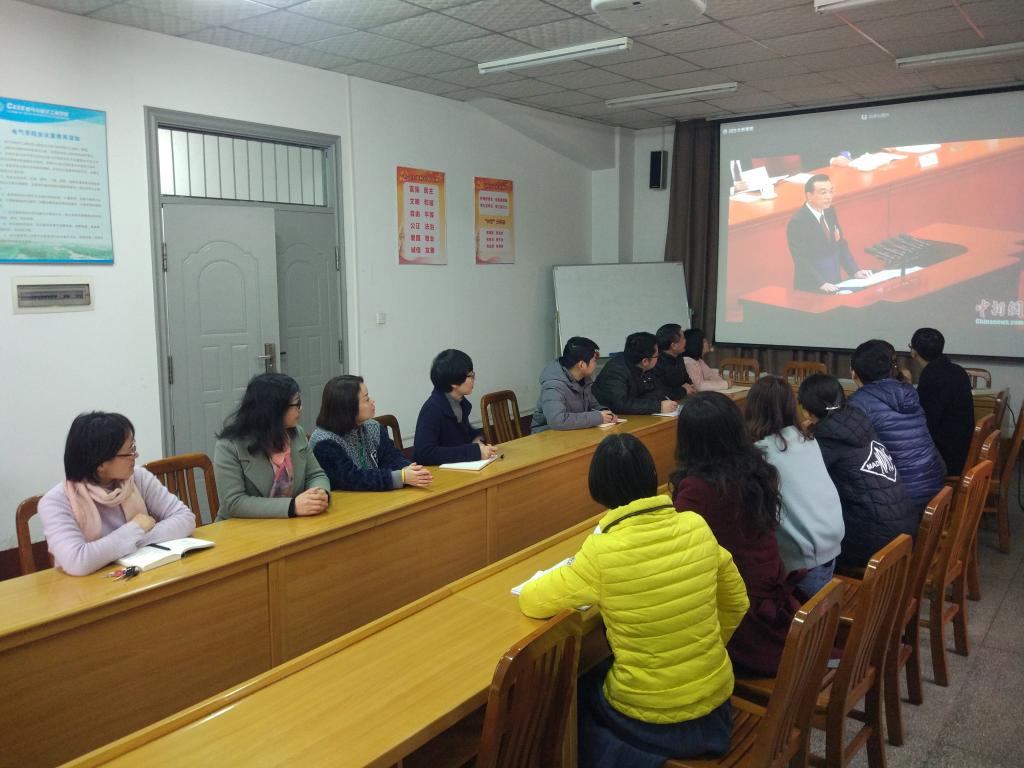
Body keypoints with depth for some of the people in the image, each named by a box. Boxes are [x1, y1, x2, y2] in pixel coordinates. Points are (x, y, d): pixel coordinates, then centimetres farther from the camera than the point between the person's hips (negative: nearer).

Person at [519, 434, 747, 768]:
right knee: (598, 677, 31)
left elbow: (530, 602, -10)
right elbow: (736, 603, 4)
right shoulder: (698, 527, -11)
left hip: (650, 718, -5)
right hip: (714, 698, 5)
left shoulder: (602, 552, -25)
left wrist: (573, 575, 8)